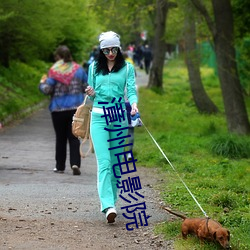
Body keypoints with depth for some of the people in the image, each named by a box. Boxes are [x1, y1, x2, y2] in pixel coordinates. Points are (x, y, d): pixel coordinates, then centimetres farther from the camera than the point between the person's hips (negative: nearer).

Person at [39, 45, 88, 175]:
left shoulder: (54, 71, -9)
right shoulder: (78, 69, 2)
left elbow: (47, 90, -12)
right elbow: (87, 87, 6)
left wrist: (42, 83, 9)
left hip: (58, 109, -2)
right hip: (76, 108, 2)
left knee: (60, 138, 10)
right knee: (74, 137, 4)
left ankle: (60, 166, 16)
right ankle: (75, 163, -14)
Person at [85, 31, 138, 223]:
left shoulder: (127, 68, 7)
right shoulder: (94, 67, 12)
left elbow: (131, 89, -3)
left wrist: (134, 104, -24)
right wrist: (91, 94, -6)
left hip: (119, 117, 0)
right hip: (99, 116, 0)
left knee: (117, 162, 3)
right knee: (104, 162, -13)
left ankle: (111, 200, 16)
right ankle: (108, 206, -23)